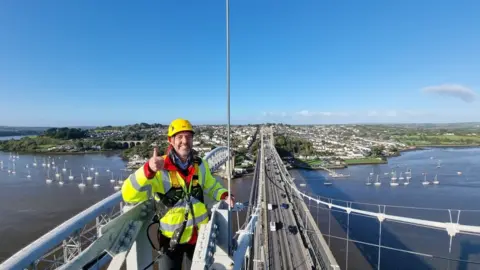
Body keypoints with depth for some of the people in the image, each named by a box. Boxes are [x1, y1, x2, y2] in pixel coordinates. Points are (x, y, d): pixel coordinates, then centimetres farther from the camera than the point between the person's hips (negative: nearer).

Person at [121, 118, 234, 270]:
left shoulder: (200, 165, -8)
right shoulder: (159, 168, -21)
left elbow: (210, 185, 9)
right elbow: (129, 195, -31)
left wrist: (224, 195, -10)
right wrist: (148, 170, -48)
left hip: (200, 234, 4)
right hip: (171, 237, -4)